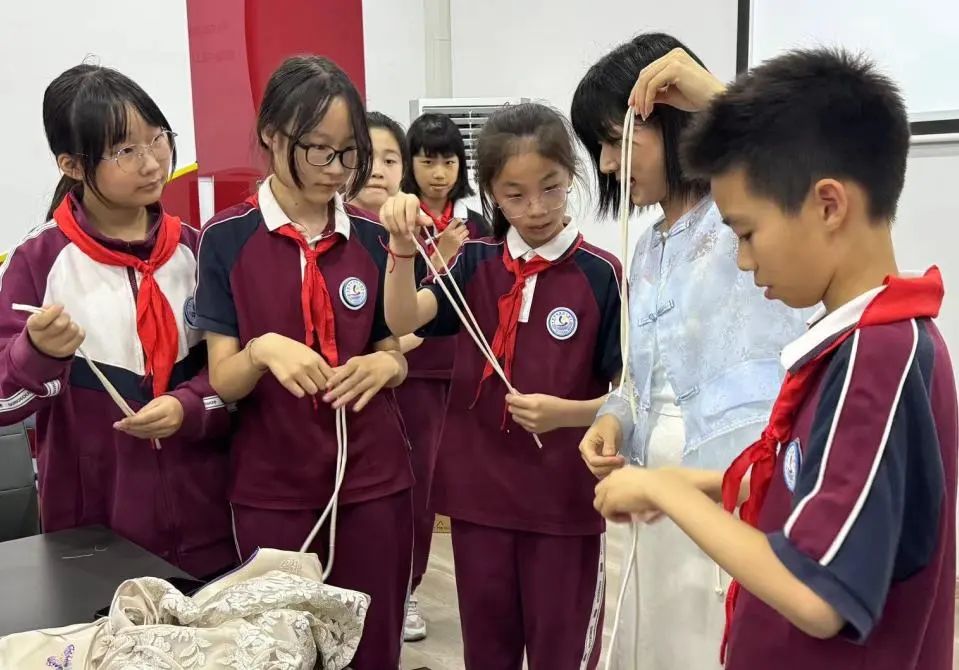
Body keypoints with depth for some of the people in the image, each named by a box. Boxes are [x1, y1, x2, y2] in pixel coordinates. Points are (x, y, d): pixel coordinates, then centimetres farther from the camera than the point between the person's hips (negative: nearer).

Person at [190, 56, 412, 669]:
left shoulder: (372, 240, 2)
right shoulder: (228, 238, -7)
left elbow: (396, 360, 8)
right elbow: (224, 380, -7)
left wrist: (382, 367, -15)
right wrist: (263, 350, -28)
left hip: (373, 481, 2)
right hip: (271, 488, -2)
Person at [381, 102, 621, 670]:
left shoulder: (600, 274, -10)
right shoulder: (477, 264, 1)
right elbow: (403, 321, -14)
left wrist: (565, 413, -25)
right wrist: (403, 248, -29)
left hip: (564, 499, -3)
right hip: (479, 491, 4)